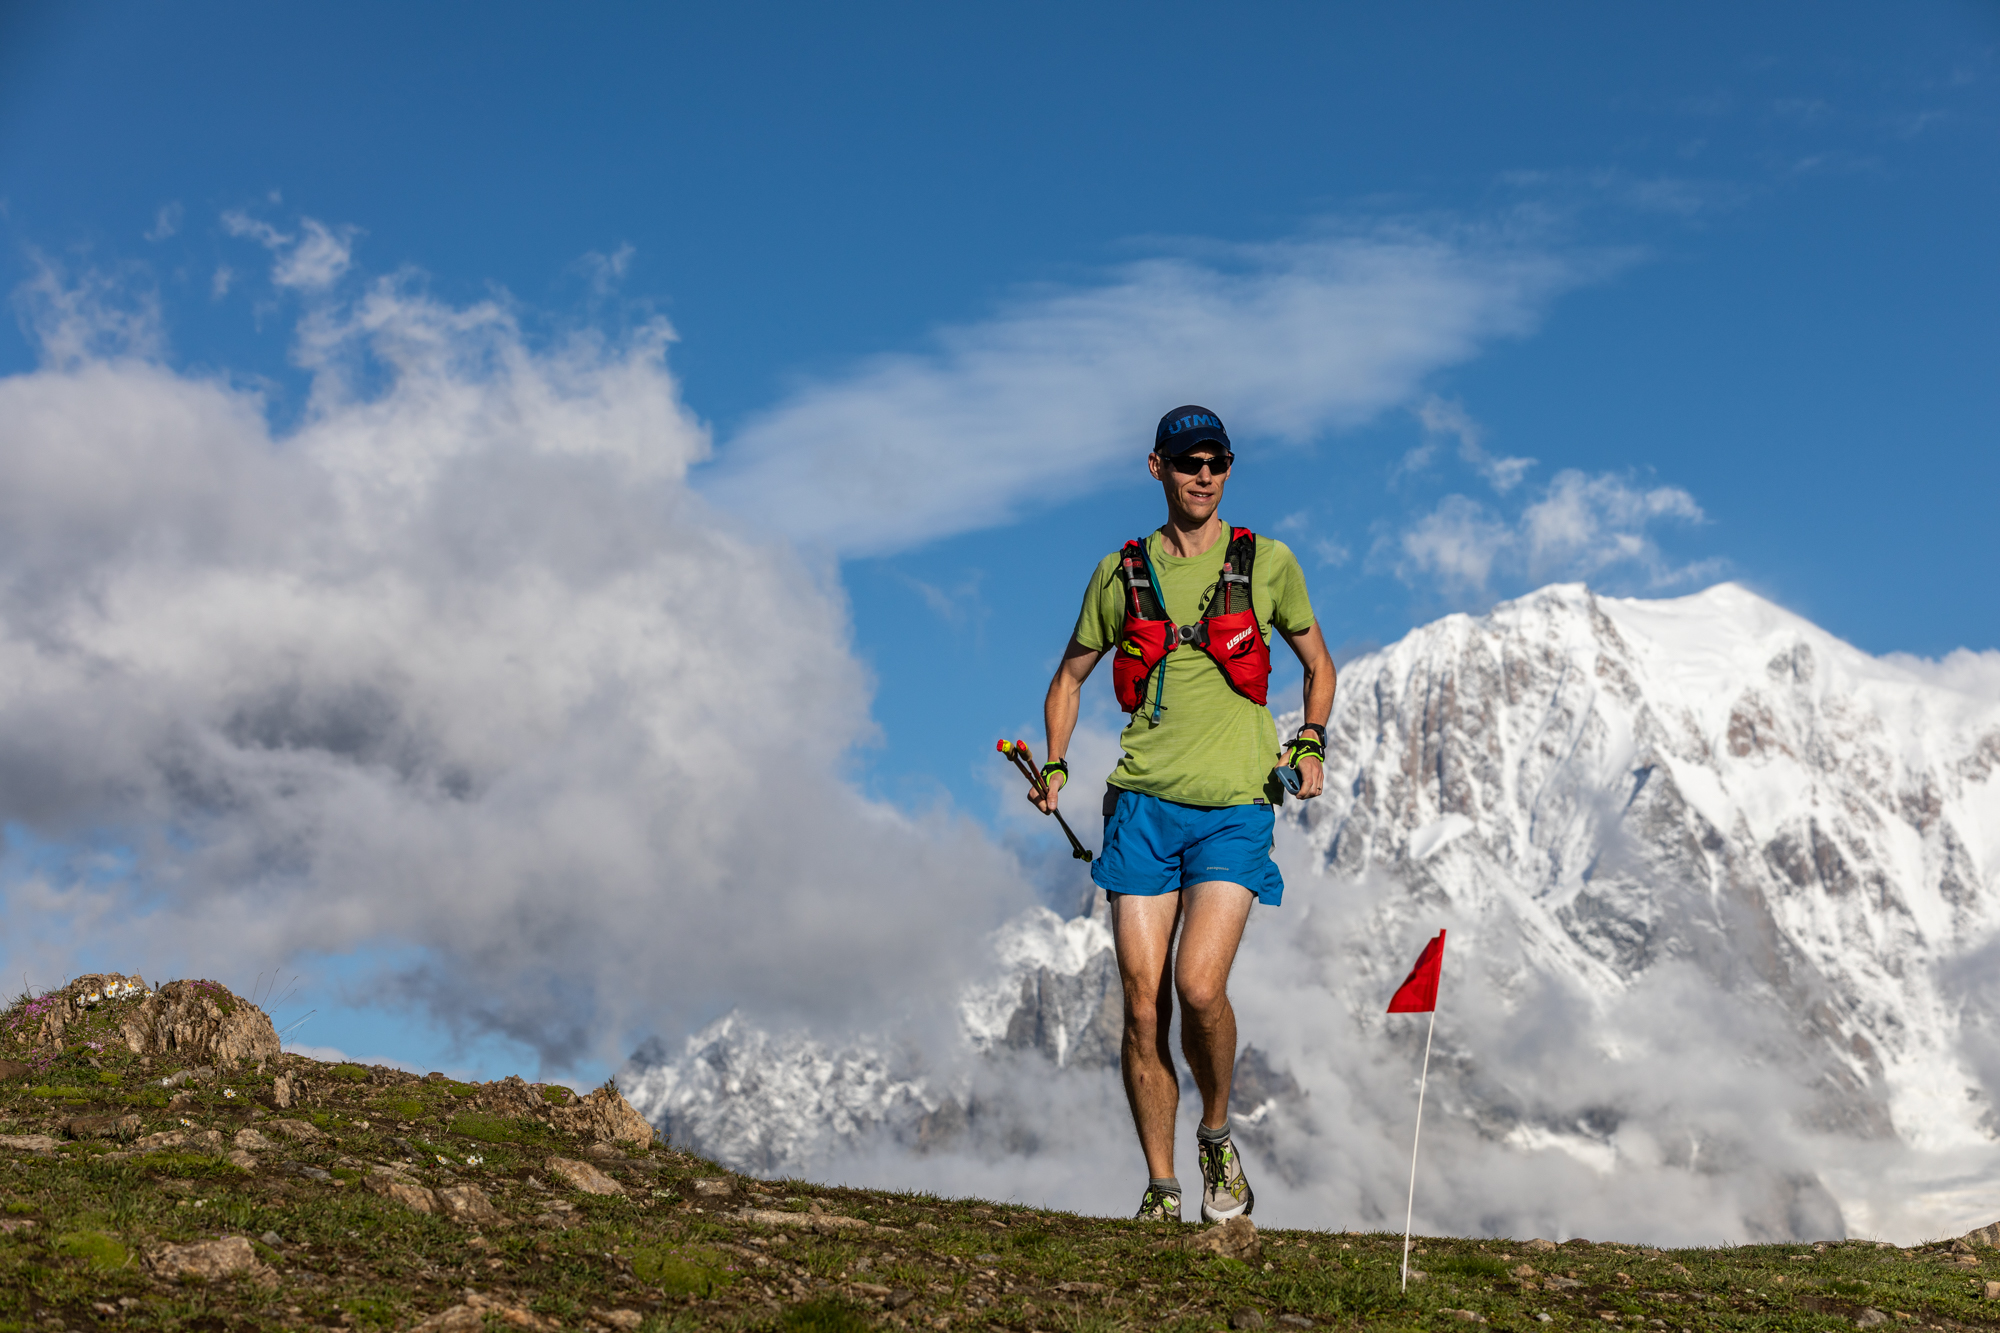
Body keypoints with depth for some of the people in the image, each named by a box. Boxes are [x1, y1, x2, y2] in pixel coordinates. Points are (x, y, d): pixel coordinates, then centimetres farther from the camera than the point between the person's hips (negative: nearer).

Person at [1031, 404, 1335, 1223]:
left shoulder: (1266, 563, 6)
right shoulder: (1122, 574, 9)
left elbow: (1319, 665, 18)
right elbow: (1070, 677, 20)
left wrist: (1310, 743, 1)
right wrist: (1055, 765, 5)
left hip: (1234, 809, -2)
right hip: (1143, 805, 2)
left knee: (1198, 986, -18)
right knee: (1143, 1004, -3)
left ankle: (1217, 1138, 10)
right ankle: (1161, 1190, 9)